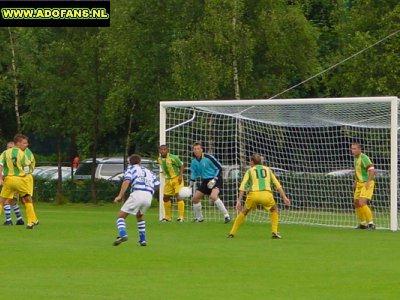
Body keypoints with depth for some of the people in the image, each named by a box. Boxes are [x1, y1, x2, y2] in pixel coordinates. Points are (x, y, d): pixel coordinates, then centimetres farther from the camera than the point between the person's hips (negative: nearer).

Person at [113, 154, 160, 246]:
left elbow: (127, 181, -2)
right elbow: (157, 184, 22)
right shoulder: (148, 171, 32)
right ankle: (143, 240, 26)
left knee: (121, 215, 2)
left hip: (137, 194, -5)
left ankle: (122, 234, -24)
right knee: (140, 216, 31)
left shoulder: (131, 168, 15)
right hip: (149, 197, 5)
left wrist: (120, 196, -6)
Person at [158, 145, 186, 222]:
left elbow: (181, 165, -10)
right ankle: (168, 217, 21)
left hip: (177, 179, -7)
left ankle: (181, 216, -14)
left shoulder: (173, 158, -16)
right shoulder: (160, 159, 2)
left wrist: (180, 175, -19)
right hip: (168, 180, 7)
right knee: (166, 198, 8)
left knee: (178, 196, -16)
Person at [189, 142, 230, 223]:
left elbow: (219, 168, -11)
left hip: (215, 180, -8)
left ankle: (226, 215, -25)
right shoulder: (194, 161, 4)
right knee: (195, 198, 5)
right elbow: (193, 174, 20)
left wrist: (214, 180, -18)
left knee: (213, 196, -31)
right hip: (205, 181, 8)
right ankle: (199, 218, 25)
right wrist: (190, 185, 17)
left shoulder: (208, 158, -16)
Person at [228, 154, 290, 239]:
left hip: (253, 194, -1)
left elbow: (243, 186, 7)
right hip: (267, 194, 1)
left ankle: (232, 233, 18)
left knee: (243, 212, 22)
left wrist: (239, 201, 4)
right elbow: (277, 185, 19)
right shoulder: (268, 169, 25)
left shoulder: (250, 171, 19)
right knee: (274, 210, 28)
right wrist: (284, 197, 19)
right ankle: (274, 232, 15)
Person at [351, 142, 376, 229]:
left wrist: (368, 182, -29)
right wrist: (356, 182, 21)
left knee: (362, 203, -20)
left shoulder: (364, 158, -16)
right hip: (359, 184, 9)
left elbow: (372, 170, -23)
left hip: (367, 184, -9)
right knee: (356, 204, 10)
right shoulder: (356, 158, 12)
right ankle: (363, 224, 24)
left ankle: (371, 223, -14)